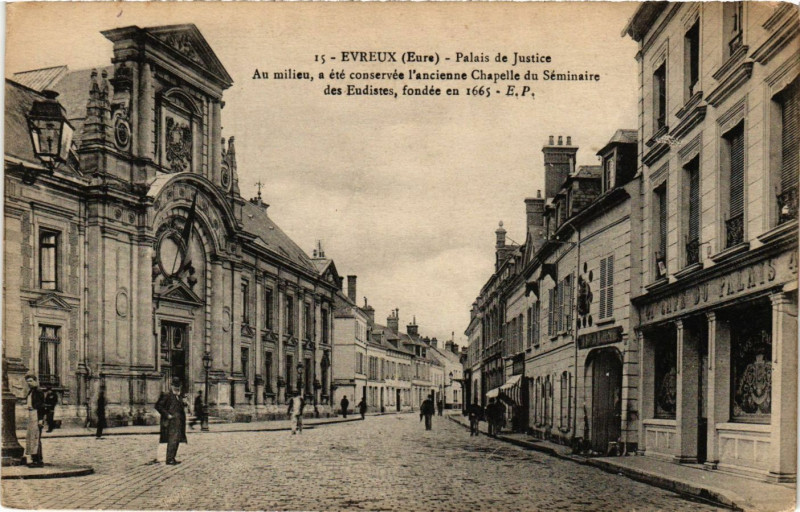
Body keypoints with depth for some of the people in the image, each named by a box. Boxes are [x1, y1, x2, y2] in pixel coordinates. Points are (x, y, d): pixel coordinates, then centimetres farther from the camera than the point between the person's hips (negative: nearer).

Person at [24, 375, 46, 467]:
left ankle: (40, 461, -10)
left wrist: (40, 419, -20)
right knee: (31, 437, 11)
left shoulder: (38, 392, -11)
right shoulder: (30, 392, 16)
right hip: (31, 415, 10)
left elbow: (42, 406, -15)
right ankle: (34, 459, 16)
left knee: (36, 437, -11)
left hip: (37, 416, -10)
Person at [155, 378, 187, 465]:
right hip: (170, 421, -8)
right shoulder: (167, 396, -6)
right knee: (172, 440, -14)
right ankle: (169, 459, -13)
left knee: (177, 440, 9)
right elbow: (158, 406, -12)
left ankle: (172, 458, 15)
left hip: (178, 422, 8)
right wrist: (167, 415, -16)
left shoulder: (180, 397, 18)